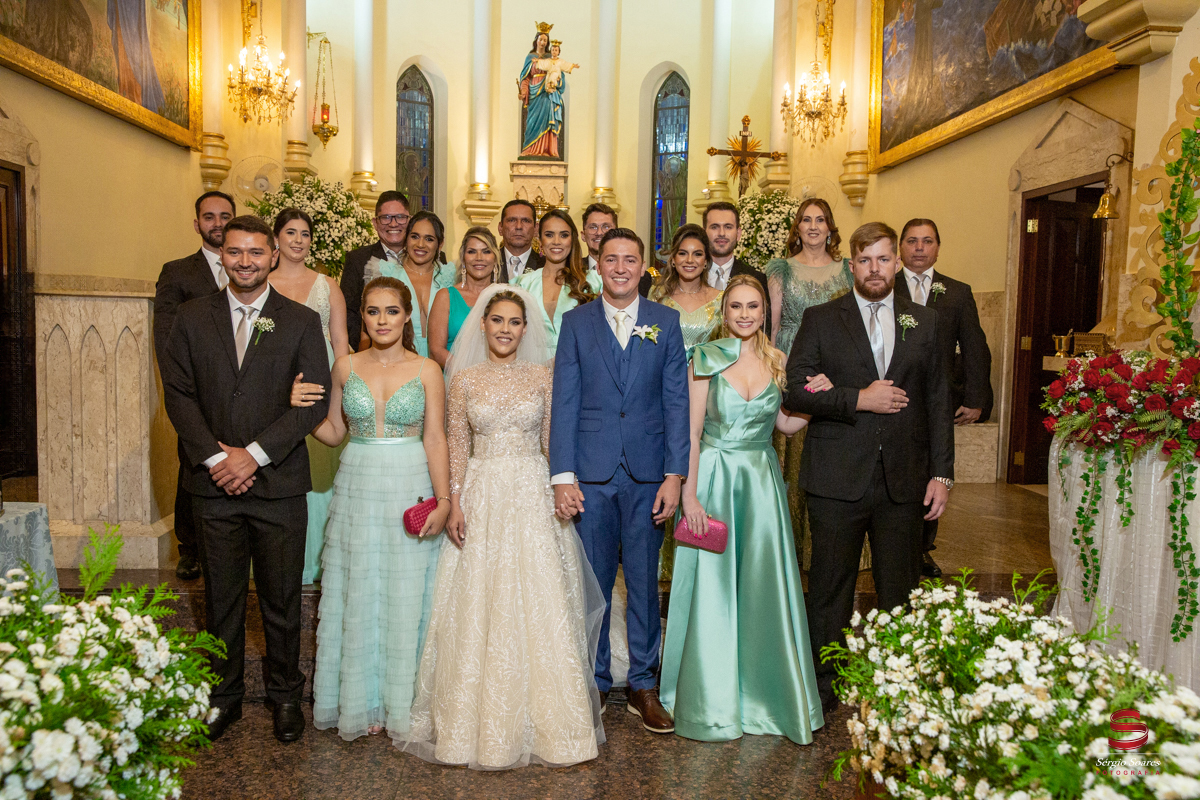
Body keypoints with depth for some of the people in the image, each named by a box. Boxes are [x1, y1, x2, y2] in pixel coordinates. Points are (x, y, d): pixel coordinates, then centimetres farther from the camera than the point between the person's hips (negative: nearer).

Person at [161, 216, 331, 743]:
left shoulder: (301, 321, 1)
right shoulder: (193, 317, 7)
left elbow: (315, 401, -6)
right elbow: (178, 393, 2)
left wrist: (254, 454, -13)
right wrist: (214, 456, -9)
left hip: (279, 485, -1)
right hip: (214, 483, 2)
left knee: (281, 599, 9)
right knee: (221, 598, 12)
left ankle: (285, 694, 26)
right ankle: (224, 694, 29)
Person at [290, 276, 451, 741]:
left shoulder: (426, 370, -1)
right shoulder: (346, 367, 5)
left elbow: (435, 440, -4)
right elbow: (334, 433, 11)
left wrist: (443, 500, -13)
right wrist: (301, 411, -8)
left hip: (411, 489, -2)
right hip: (357, 488, 2)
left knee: (405, 596, 5)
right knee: (358, 596, 8)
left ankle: (400, 702, 22)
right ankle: (360, 701, 24)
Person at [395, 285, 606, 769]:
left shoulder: (542, 376, 5)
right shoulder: (465, 378, 4)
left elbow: (554, 440, 5)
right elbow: (457, 445, 3)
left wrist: (564, 492, -4)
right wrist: (454, 504, -5)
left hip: (532, 498, 0)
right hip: (481, 498, 0)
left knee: (538, 607, 2)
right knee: (478, 609, 4)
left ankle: (540, 719, 18)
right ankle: (481, 721, 19)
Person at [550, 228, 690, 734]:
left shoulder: (666, 322, 5)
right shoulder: (575, 323, 5)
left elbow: (676, 403, 2)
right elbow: (564, 403, 0)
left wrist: (674, 475, -5)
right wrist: (562, 477, -7)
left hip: (647, 473, 0)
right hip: (591, 474, 0)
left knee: (644, 582, 9)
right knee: (592, 583, 9)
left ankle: (643, 684, 24)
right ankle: (594, 683, 25)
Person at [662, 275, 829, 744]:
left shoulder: (777, 362, 7)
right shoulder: (706, 358, -4)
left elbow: (786, 425, 16)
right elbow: (691, 430, -8)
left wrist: (817, 397, -2)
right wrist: (690, 494, -14)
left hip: (762, 482, 3)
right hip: (714, 480, -3)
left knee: (764, 588, 8)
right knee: (712, 588, 4)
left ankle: (765, 693, 26)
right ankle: (712, 701, 20)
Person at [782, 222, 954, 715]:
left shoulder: (924, 322, 10)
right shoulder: (821, 320, 3)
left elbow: (938, 402, 9)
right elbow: (795, 391, -6)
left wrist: (942, 473, 3)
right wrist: (858, 399, -15)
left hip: (904, 483, 2)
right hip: (837, 480, -2)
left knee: (901, 593, 11)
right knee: (829, 591, 8)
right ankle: (822, 688, 23)